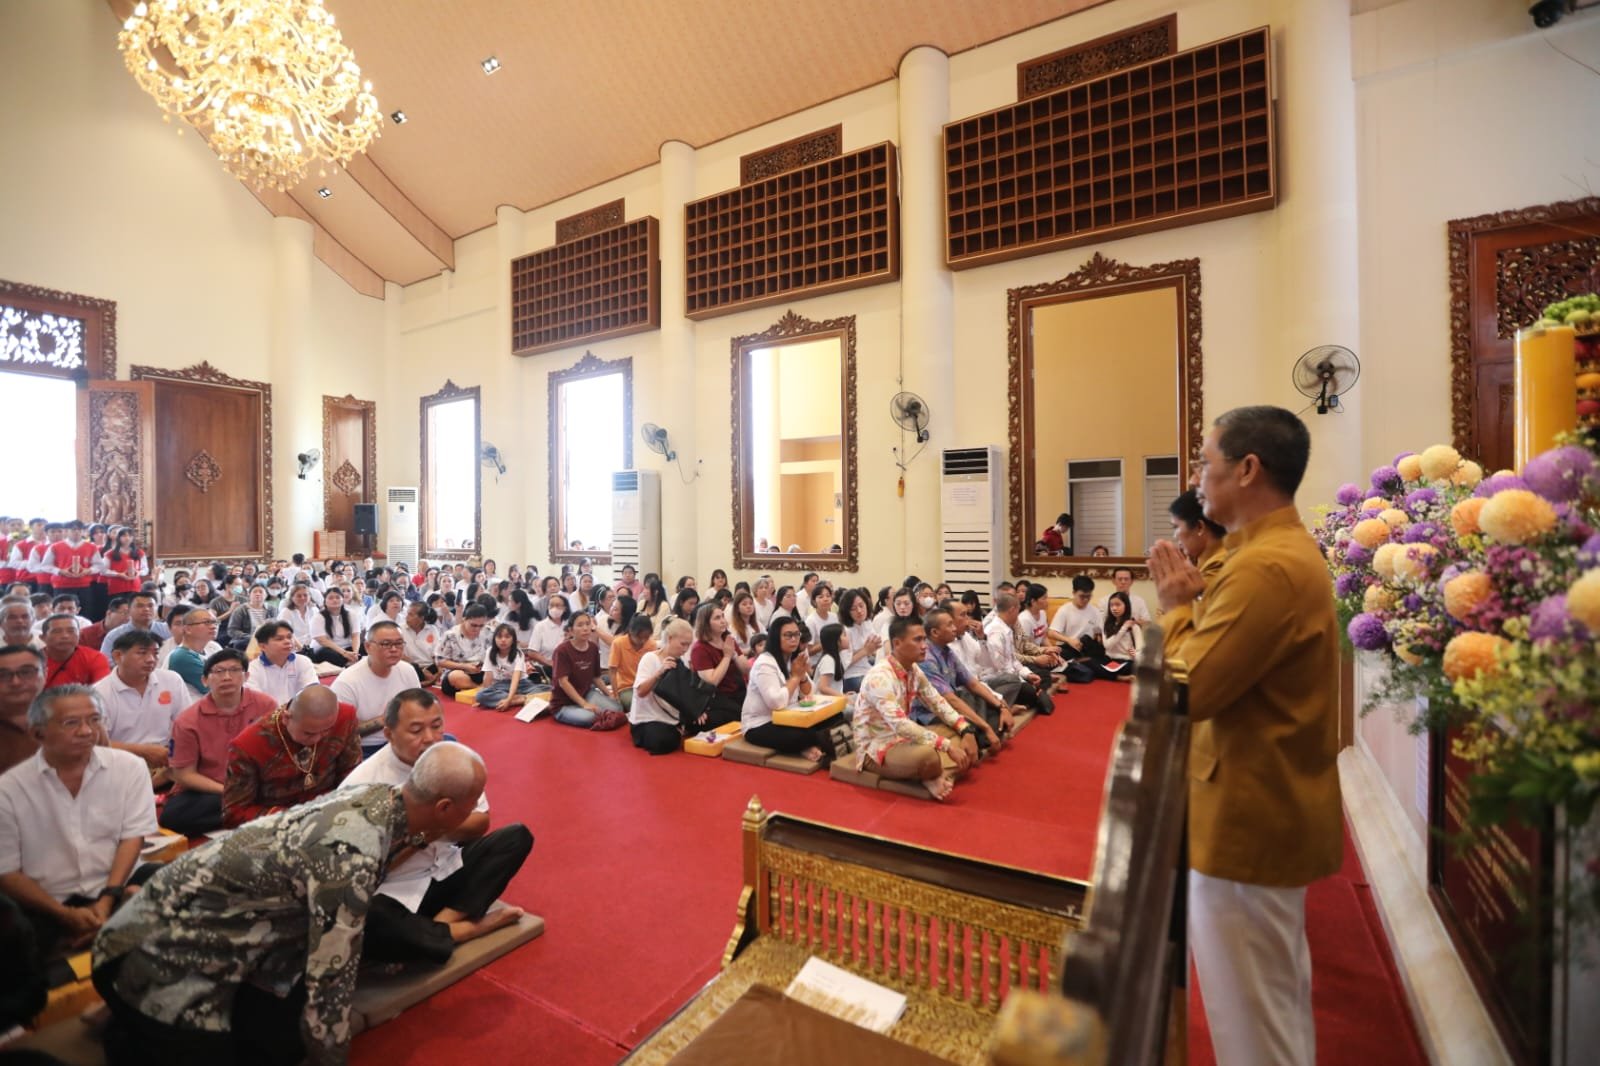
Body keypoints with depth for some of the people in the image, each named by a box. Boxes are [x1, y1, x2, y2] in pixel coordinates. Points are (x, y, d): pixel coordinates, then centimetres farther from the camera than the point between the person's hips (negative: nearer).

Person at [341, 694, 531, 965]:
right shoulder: (363, 785, -20)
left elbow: (480, 822, 0)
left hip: (447, 870, 5)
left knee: (517, 836, -10)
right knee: (364, 925, -37)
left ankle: (446, 919, -19)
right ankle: (464, 929, -15)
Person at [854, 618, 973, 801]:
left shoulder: (913, 669, 0)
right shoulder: (880, 677, -27)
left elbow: (938, 703, 5)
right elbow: (900, 725, -36)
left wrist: (965, 731, -11)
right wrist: (948, 746, -37)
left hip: (902, 738, 9)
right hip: (876, 748, -9)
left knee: (959, 734, 1)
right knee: (928, 755, -35)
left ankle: (933, 776, -12)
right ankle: (935, 776, -3)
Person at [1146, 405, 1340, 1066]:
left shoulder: (1266, 567, -26)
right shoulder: (1288, 549, 10)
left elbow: (1187, 690, -26)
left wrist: (1176, 607, -13)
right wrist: (1202, 601, -1)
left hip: (1248, 819, -11)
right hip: (1277, 808, 11)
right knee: (1278, 992, 27)